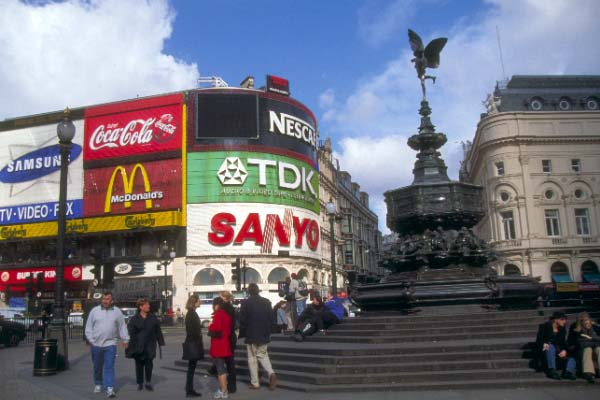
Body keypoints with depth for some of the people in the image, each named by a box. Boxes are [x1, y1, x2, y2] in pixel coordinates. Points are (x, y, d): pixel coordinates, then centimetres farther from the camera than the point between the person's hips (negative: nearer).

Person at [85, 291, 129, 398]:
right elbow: (89, 326, 5)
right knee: (97, 367, 15)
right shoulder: (94, 310, 2)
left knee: (109, 367, -8)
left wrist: (125, 340, 3)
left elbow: (122, 326, 6)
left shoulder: (117, 312, 2)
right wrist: (90, 339, -3)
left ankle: (109, 388, -10)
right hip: (96, 344, 2)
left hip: (110, 343, -1)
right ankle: (98, 384, 34)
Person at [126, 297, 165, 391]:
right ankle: (140, 383, 20)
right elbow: (130, 333, -4)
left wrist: (161, 342, 3)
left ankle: (148, 383, 11)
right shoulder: (134, 319, -1)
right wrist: (130, 345, -10)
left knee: (149, 364, -2)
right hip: (138, 347, -1)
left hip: (149, 346, 1)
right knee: (139, 365, 7)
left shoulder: (153, 318, 5)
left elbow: (158, 331, 6)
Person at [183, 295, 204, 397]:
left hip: (193, 343, 9)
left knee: (191, 368, 12)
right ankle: (189, 390, 1)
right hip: (193, 344, -9)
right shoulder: (191, 314, -15)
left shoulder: (192, 313, 14)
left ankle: (190, 390, 17)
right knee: (191, 367, -4)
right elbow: (192, 330, -20)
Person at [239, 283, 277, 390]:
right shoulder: (266, 302, 1)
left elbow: (242, 320, -8)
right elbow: (271, 318, 5)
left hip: (251, 335, -3)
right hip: (264, 335, 4)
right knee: (263, 355, 17)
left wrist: (242, 334, 5)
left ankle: (255, 383, 11)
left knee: (252, 358, 7)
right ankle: (271, 374, -5)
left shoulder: (246, 303, -11)